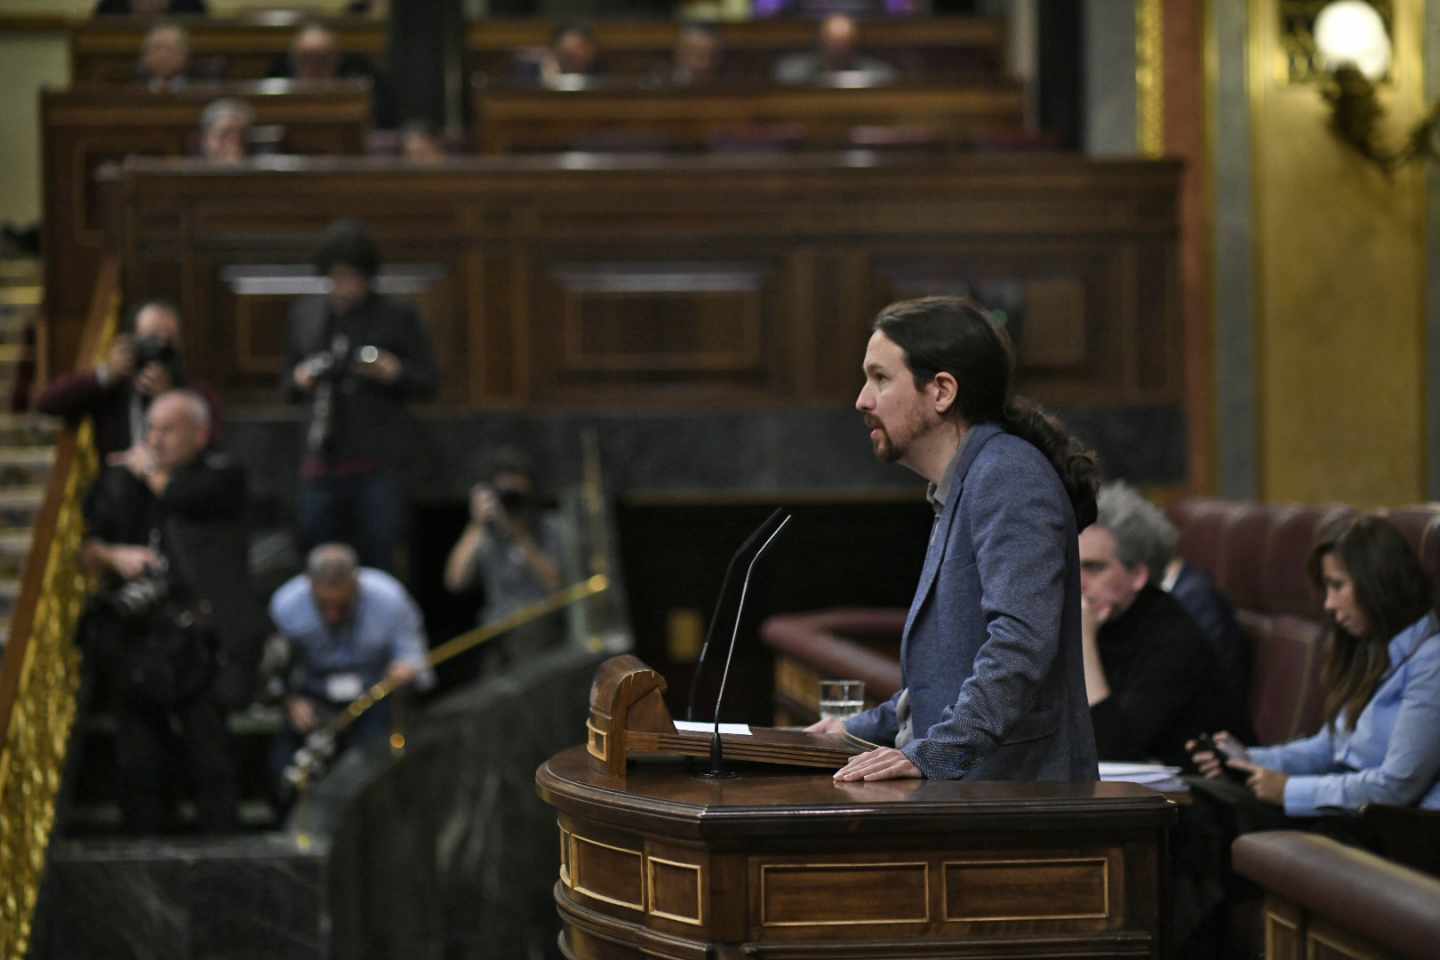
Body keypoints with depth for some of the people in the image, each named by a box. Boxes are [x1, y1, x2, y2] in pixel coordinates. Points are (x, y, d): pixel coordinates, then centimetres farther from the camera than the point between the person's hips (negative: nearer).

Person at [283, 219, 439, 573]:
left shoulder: (398, 317, 2)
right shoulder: (305, 314, 12)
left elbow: (429, 382, 4)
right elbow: (289, 378, 21)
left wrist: (394, 372, -15)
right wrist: (299, 380, -2)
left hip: (379, 463, -4)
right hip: (323, 460, 4)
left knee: (379, 562, -5)